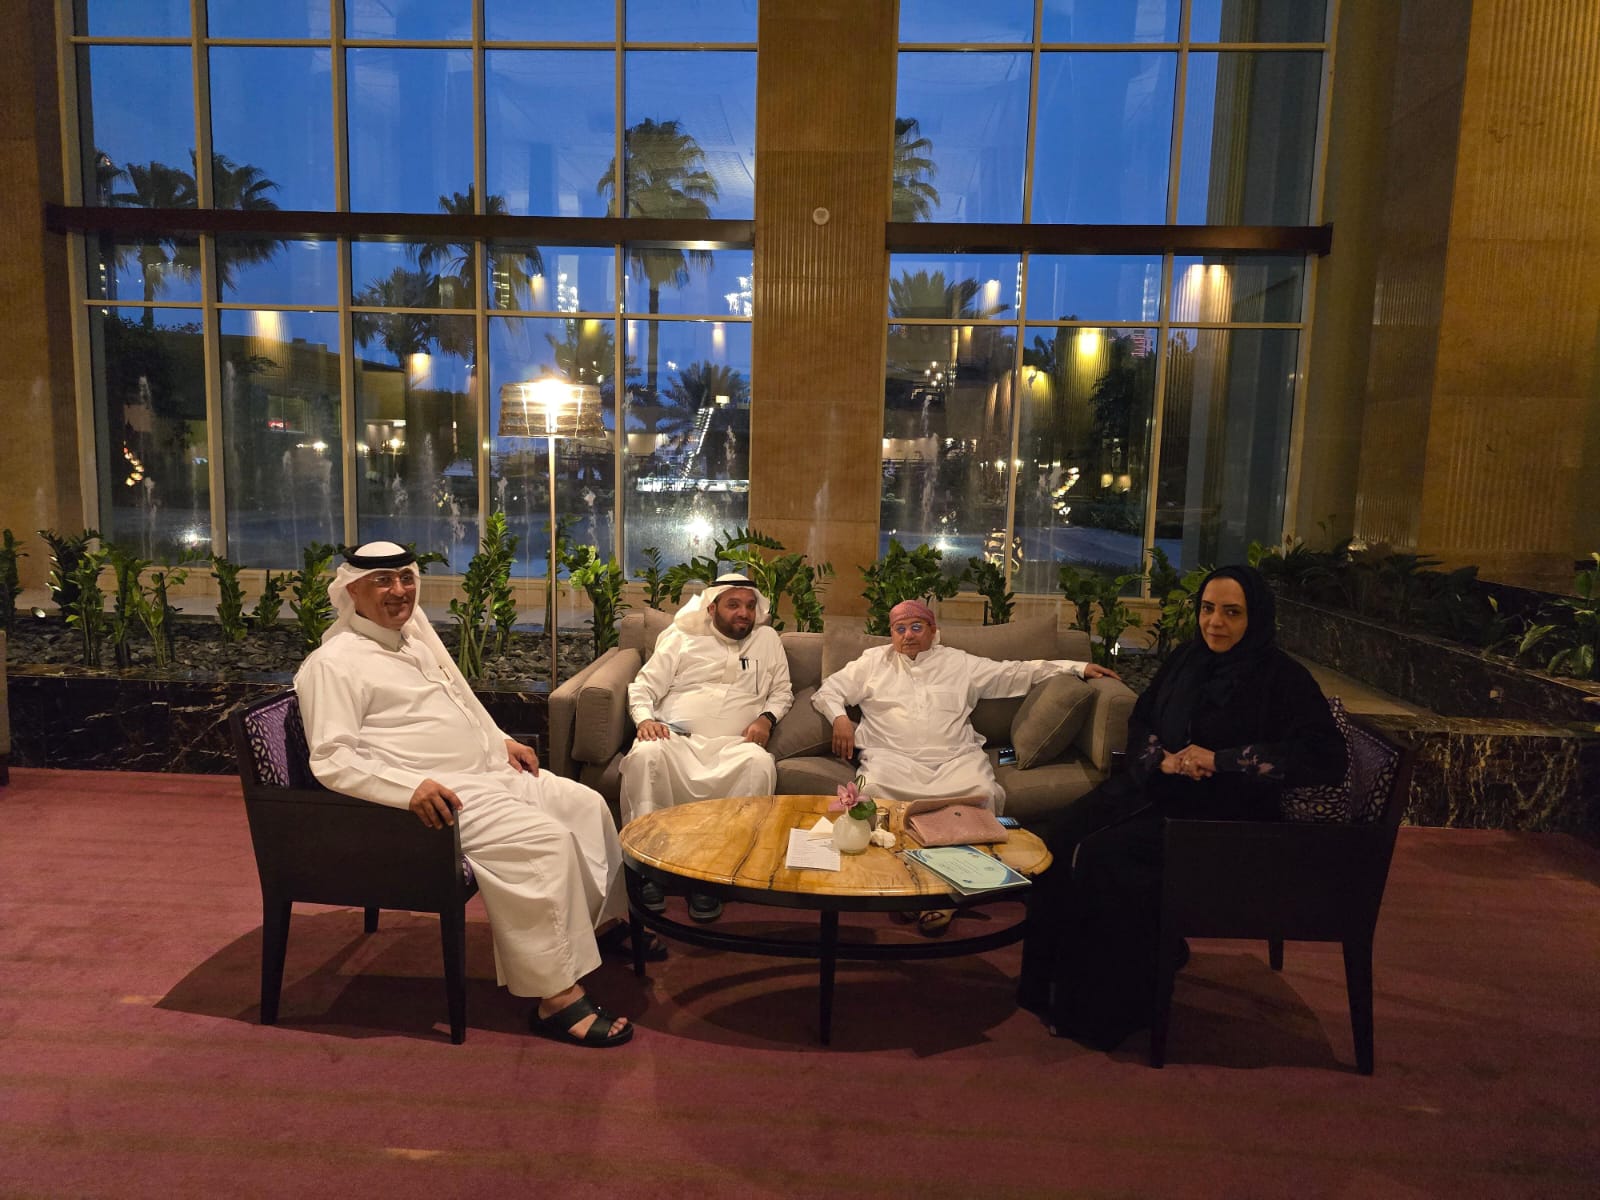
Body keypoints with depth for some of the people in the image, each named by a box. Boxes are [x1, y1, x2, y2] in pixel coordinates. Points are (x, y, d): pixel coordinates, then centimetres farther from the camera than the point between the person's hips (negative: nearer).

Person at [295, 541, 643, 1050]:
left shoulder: (415, 635, 17)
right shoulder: (334, 661, -11)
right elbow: (332, 760, -19)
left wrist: (503, 741, 16)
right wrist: (412, 786, -32)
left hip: (492, 771, 10)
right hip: (438, 796, -9)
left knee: (585, 805, 6)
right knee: (544, 838, -26)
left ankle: (607, 921, 25)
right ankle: (557, 997, -21)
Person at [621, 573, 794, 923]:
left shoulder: (767, 639, 20)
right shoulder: (681, 638, 16)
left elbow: (782, 691, 22)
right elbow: (643, 687, 12)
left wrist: (766, 718, 0)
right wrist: (645, 719, -9)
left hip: (733, 743, 1)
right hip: (676, 737, 0)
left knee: (760, 764, -35)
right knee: (645, 755, -36)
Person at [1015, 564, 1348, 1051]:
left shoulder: (1283, 678, -8)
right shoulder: (1188, 658, 9)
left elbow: (1326, 757, -18)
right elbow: (1140, 721, 17)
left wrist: (1219, 760, -20)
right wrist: (1161, 757, -8)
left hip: (1219, 816, -6)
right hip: (1152, 789, 6)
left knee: (1105, 857, -27)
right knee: (1060, 846, -19)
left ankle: (1110, 1010, -10)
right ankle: (1054, 988, -6)